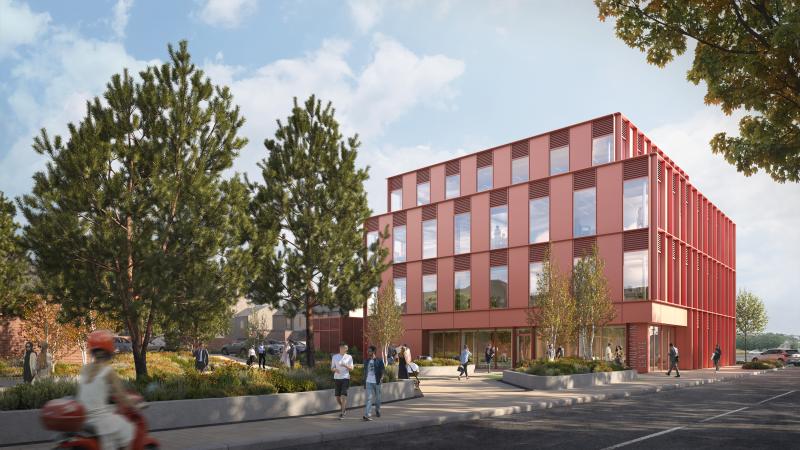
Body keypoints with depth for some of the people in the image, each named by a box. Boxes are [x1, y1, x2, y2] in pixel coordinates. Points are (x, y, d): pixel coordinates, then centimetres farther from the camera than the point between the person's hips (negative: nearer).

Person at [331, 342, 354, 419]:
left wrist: (345, 365, -19)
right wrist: (335, 369, -14)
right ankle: (344, 408, 31)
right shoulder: (335, 357, 7)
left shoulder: (349, 357, 3)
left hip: (345, 378, -2)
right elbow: (332, 368, 10)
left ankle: (342, 413, -6)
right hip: (337, 378, 2)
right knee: (337, 396, 7)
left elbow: (351, 369, 0)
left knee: (343, 396, -11)